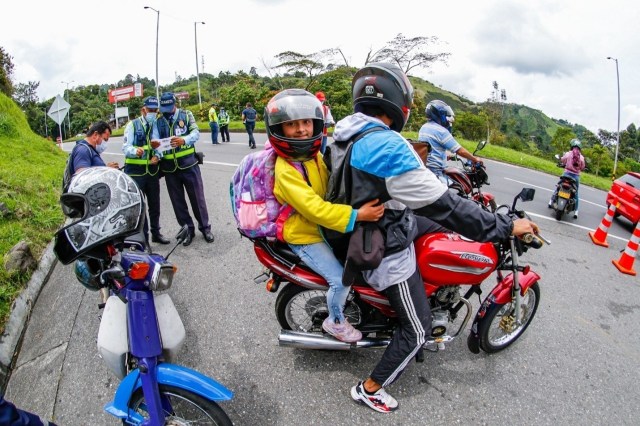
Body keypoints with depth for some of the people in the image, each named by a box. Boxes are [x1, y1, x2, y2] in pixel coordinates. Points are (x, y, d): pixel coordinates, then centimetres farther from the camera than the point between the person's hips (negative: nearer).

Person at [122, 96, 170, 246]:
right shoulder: (133, 125, -4)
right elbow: (126, 147, -12)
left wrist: (157, 156, -14)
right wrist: (136, 151, -34)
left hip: (152, 169, 4)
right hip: (135, 170, -4)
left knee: (155, 203, 14)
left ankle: (156, 233, 29)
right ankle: (143, 237, 9)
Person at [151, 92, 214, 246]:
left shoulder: (186, 115, 1)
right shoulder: (158, 121, 6)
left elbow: (196, 133, -13)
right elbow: (154, 139, -6)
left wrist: (184, 140, -33)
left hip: (188, 164, -2)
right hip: (169, 167, 2)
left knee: (197, 197, 5)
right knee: (178, 201, 9)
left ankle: (204, 227, 20)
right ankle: (187, 229, 23)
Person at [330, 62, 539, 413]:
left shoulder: (346, 134, 0)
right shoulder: (389, 147, -29)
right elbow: (443, 207, -28)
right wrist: (506, 227, -18)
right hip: (386, 255, -9)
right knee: (417, 329, 11)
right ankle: (369, 389, 27)